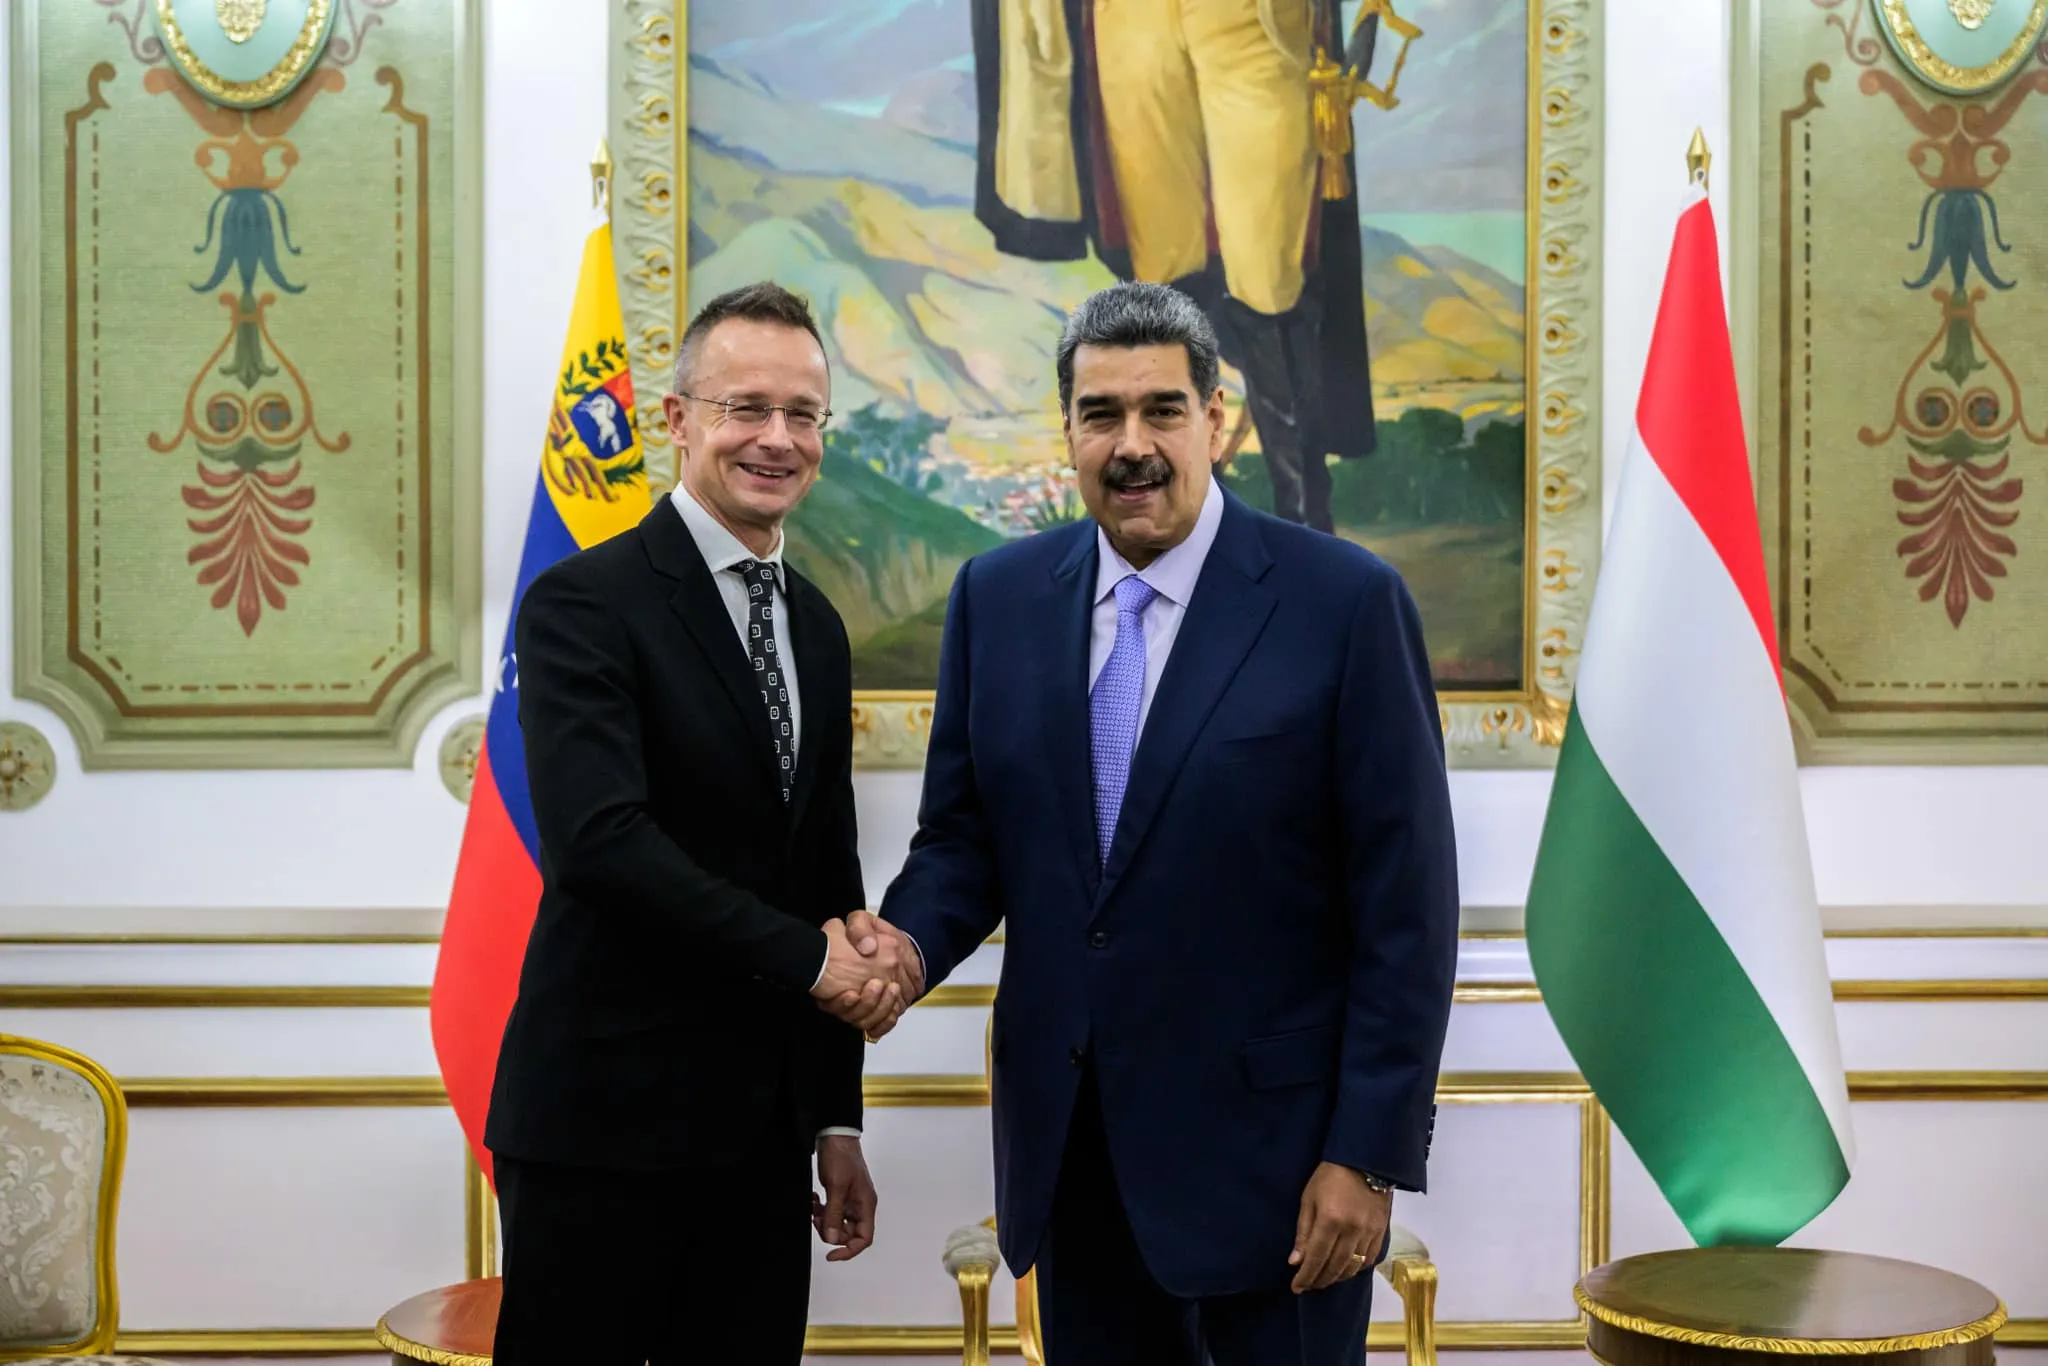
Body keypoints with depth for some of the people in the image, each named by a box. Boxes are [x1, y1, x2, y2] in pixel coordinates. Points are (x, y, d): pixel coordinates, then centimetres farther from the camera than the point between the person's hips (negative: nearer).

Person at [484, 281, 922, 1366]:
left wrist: (837, 1121, 15)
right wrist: (806, 958, -16)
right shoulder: (586, 603, -9)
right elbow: (597, 838, -22)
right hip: (605, 1120, -6)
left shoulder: (817, 627, 13)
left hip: (766, 1129, 6)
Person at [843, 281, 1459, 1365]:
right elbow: (962, 831, 10)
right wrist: (910, 938, -12)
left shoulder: (1345, 601, -9)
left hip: (1267, 1143, -4)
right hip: (1068, 1143, 4)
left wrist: (1369, 1154, -11)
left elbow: (1406, 902, -9)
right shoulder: (997, 596, 4)